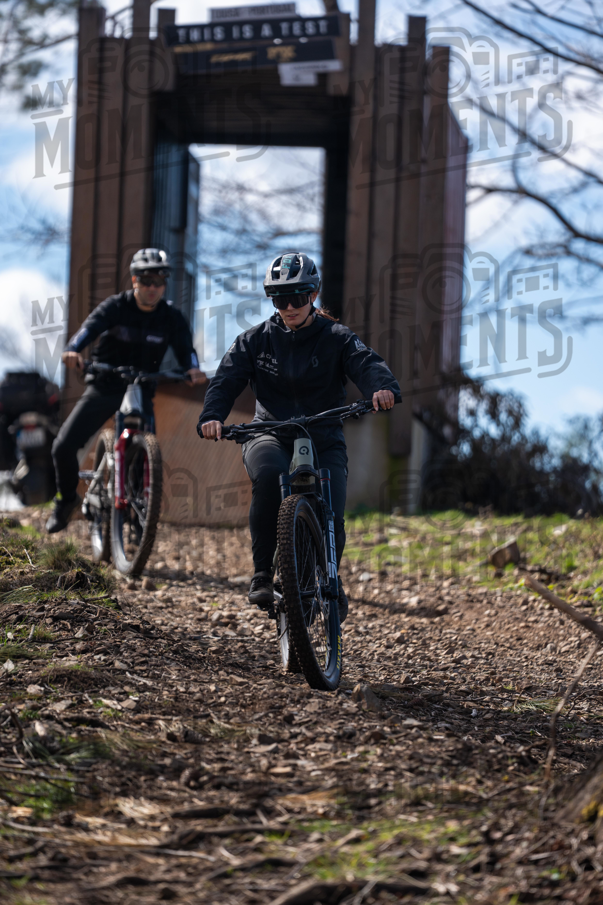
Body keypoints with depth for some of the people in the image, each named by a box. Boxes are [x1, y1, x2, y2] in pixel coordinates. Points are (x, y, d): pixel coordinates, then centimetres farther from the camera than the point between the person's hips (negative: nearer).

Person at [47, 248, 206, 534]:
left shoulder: (171, 317, -4)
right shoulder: (116, 306, -11)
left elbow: (184, 348, -16)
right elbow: (91, 326, -28)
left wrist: (193, 368, -40)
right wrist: (73, 350, -50)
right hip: (103, 387, -1)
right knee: (64, 447, -9)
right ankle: (67, 498, 18)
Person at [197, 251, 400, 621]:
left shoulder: (336, 338, 0)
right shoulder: (256, 340, 4)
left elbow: (366, 363, -18)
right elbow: (227, 379, -7)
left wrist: (384, 387, -43)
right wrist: (212, 417, -29)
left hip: (325, 439, 0)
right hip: (270, 434, 0)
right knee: (269, 474, -36)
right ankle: (263, 573, -24)